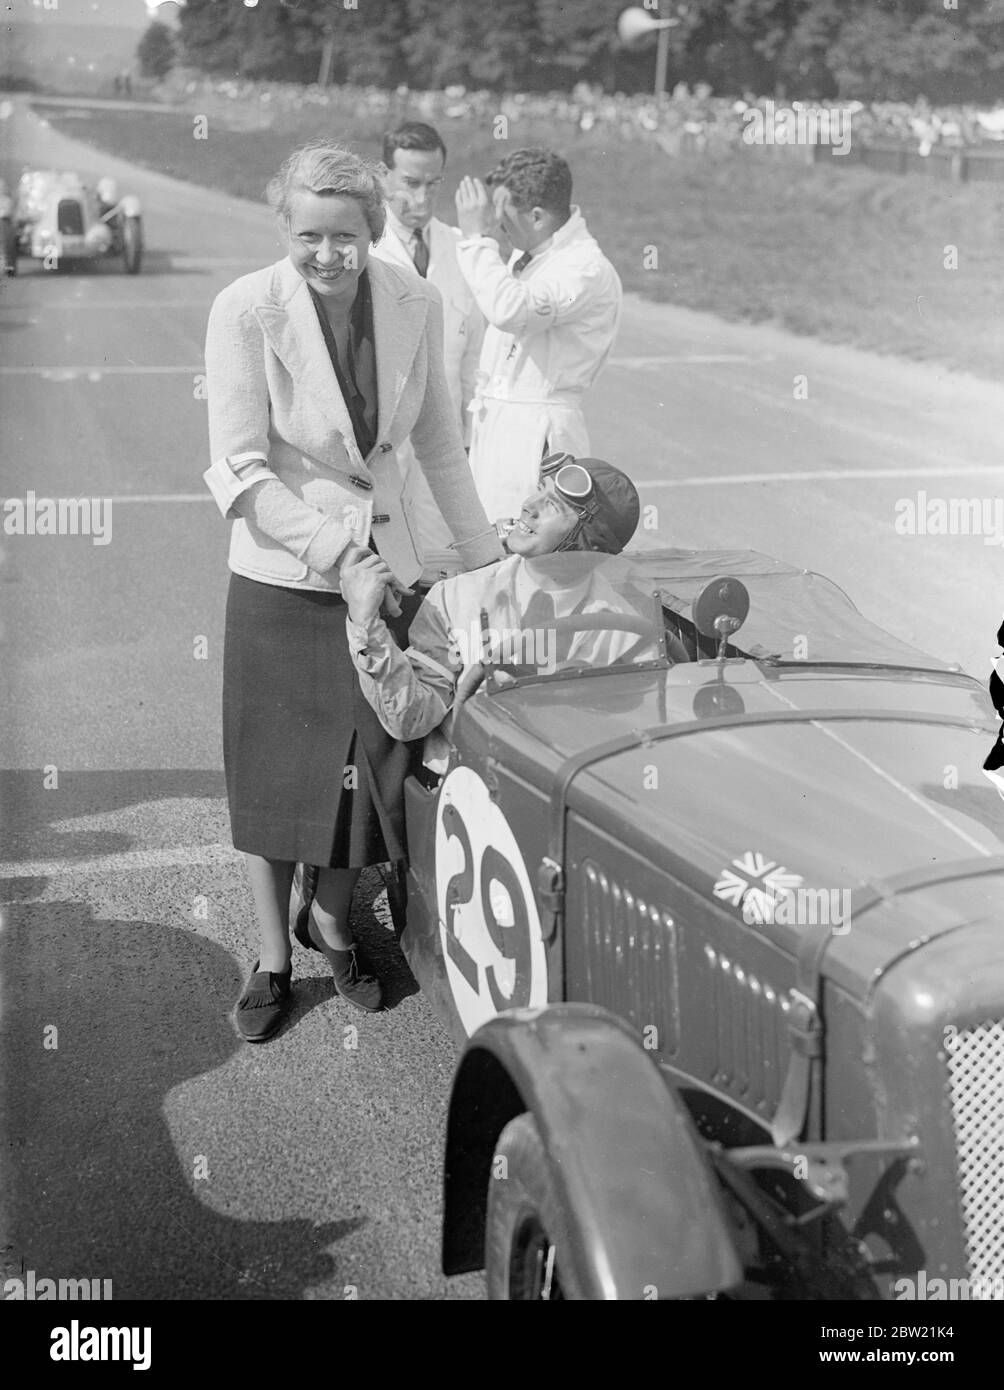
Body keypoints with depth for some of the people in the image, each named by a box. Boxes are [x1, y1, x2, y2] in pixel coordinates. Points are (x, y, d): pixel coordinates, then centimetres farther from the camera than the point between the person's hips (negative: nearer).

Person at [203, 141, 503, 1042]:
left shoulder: (414, 304, -4)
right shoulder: (247, 311, -15)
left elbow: (439, 442, 8)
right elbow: (238, 472, -15)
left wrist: (487, 555, 12)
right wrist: (339, 549, -21)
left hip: (383, 564, 3)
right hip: (279, 573, -3)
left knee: (369, 760, 8)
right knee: (274, 771, 7)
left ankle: (334, 926, 35)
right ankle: (273, 958, 25)